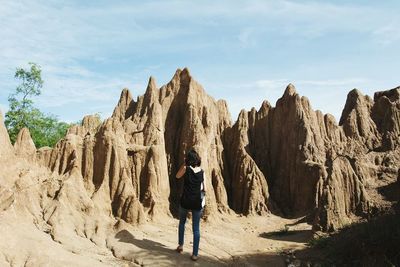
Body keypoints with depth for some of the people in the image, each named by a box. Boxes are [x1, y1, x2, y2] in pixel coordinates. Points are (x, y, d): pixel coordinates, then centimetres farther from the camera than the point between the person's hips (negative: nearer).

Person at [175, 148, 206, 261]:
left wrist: (183, 164, 10)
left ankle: (180, 245, 30)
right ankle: (195, 254, 9)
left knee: (182, 222, 25)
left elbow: (177, 176, 13)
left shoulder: (186, 169, -7)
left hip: (185, 201, -1)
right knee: (196, 228, 7)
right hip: (197, 202, 1)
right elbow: (204, 189, 5)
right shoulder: (202, 171, 0)